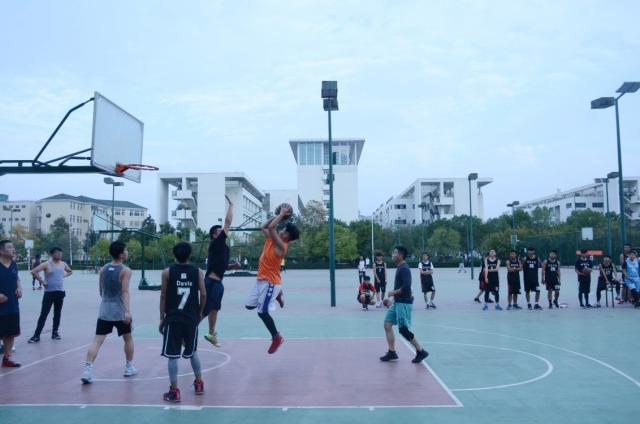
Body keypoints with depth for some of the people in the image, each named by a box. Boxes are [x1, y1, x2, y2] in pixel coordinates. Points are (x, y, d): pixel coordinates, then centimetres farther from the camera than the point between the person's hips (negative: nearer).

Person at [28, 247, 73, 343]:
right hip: (49, 293, -5)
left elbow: (70, 271, 25)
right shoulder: (47, 264, -10)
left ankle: (55, 333, 20)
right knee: (43, 314, -4)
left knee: (57, 314, 10)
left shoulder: (63, 264, 7)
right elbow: (33, 272, -18)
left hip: (60, 292, 5)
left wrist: (63, 276, 8)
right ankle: (36, 335, 0)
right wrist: (42, 281, -16)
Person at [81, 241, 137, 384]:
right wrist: (127, 311, -26)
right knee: (128, 338, 16)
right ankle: (129, 367, 26)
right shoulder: (125, 270, -10)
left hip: (104, 310, 4)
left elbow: (101, 291, 15)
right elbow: (125, 292, -21)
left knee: (97, 341, 1)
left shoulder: (103, 269, 7)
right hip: (120, 311, -4)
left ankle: (88, 370, -13)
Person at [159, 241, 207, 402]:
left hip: (172, 319, -2)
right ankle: (199, 384, 29)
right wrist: (200, 312, 14)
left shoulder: (167, 272, -4)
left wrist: (162, 318, 5)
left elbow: (163, 296, -3)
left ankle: (174, 391, 4)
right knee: (193, 352, 19)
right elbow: (203, 294, -2)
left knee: (173, 356, 3)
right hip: (191, 318, 2)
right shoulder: (198, 271, -1)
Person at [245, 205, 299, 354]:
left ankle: (277, 337, 10)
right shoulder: (272, 239, 6)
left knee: (262, 312, -5)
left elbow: (271, 227, -29)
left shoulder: (281, 245, -20)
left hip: (270, 282, -9)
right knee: (249, 305, 14)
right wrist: (278, 215, 11)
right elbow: (264, 227, 20)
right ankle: (277, 294, 24)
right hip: (261, 279, 9)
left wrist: (282, 214, -18)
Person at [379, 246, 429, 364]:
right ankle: (392, 352, 14)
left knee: (404, 330, -6)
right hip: (397, 302, 10)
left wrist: (393, 293, -15)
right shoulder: (400, 268, 13)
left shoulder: (404, 269, -17)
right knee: (387, 325, 7)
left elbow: (406, 287, -26)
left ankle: (421, 352, 8)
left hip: (404, 303, -10)